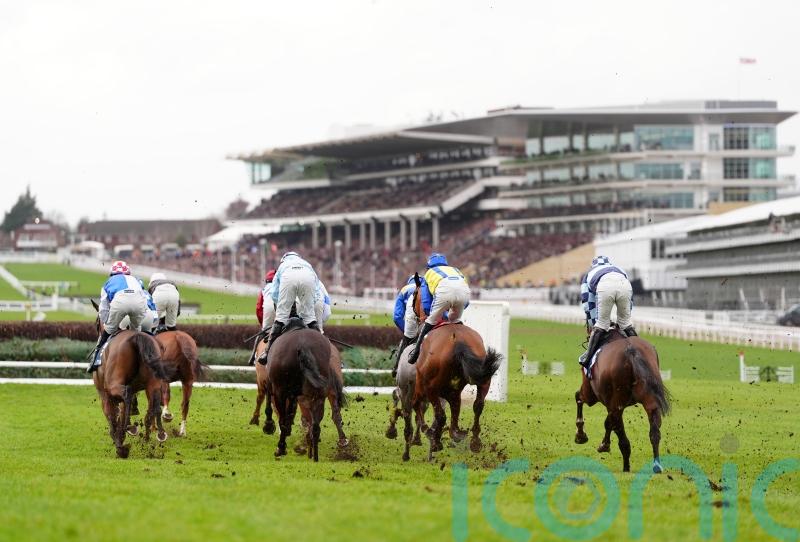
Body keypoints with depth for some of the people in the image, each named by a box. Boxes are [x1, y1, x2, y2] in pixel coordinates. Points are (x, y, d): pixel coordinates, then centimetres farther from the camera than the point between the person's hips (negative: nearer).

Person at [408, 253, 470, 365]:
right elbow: (466, 304, 40)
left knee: (431, 320, 14)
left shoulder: (429, 273, 36)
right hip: (464, 291, 3)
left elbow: (426, 305, 28)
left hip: (444, 292, -3)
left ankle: (416, 351, 9)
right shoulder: (455, 270, 44)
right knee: (455, 320, 28)